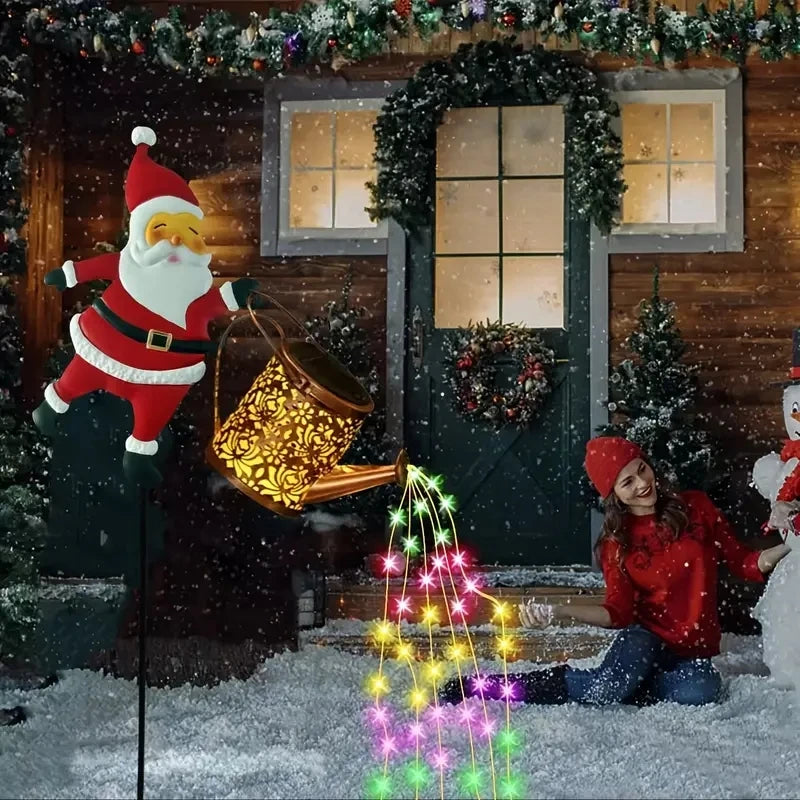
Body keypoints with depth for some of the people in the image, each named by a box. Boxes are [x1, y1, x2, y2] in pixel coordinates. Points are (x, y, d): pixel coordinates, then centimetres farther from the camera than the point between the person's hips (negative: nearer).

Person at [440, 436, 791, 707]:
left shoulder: (696, 507, 1)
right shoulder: (616, 542, 1)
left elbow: (742, 563, 5)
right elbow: (619, 613, -5)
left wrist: (788, 546, -11)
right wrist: (558, 611, -18)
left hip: (695, 650, 1)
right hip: (646, 641, -1)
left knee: (700, 692, -36)